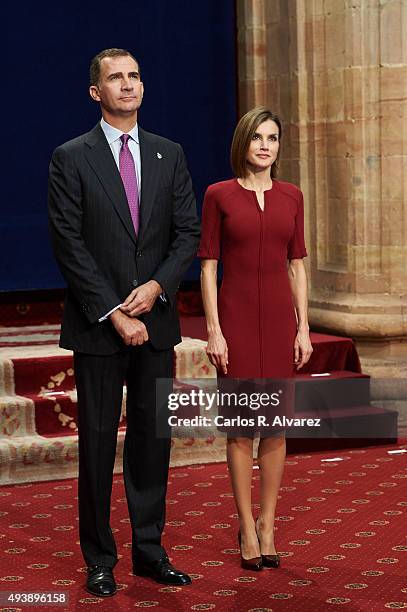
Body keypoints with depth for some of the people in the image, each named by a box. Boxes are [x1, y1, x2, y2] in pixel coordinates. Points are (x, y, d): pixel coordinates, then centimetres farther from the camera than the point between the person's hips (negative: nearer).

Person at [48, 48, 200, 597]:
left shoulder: (169, 155, 9)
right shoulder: (71, 159, -3)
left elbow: (188, 233, 6)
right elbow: (69, 247, -8)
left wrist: (157, 286, -11)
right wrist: (114, 314, -13)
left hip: (155, 321, 4)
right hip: (98, 325, -3)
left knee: (153, 438, 9)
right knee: (98, 442, 4)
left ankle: (149, 550, 19)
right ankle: (99, 559, 14)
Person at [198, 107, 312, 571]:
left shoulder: (291, 197, 8)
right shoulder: (219, 195, -2)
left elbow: (297, 264, 9)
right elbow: (208, 265, -3)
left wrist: (303, 327, 3)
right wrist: (213, 329, -9)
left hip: (280, 316, 3)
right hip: (237, 316, -3)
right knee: (241, 425, 1)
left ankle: (267, 523, 18)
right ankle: (247, 528, 11)